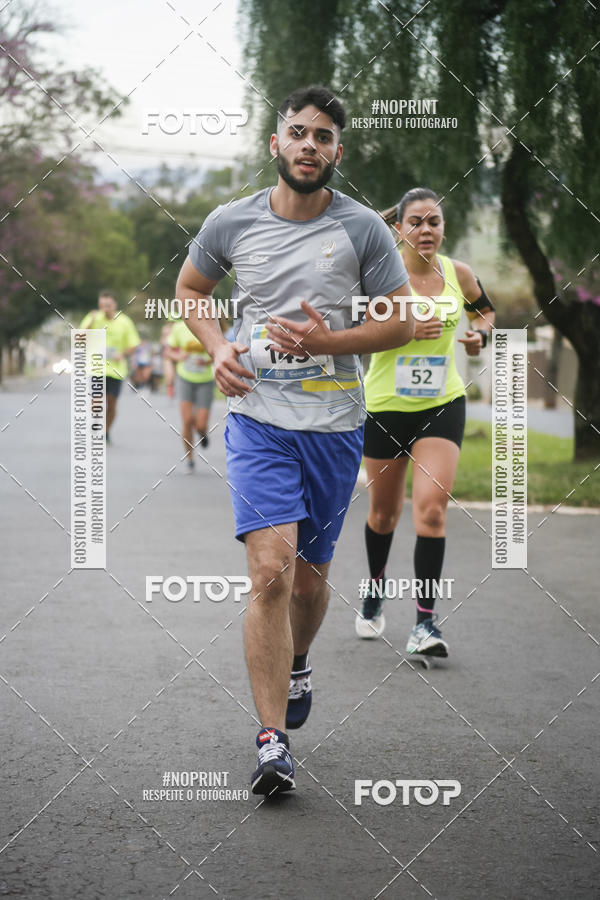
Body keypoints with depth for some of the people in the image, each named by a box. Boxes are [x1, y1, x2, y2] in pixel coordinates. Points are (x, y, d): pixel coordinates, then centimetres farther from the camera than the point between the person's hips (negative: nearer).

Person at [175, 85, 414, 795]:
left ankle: (297, 664, 46)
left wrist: (325, 342, -13)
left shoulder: (363, 229, -2)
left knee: (309, 577, 11)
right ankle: (273, 742, -13)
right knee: (271, 570, -16)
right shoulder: (231, 222, 1)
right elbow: (190, 289, 18)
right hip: (258, 418, -1)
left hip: (334, 424, 1)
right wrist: (218, 348, -1)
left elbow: (401, 322, 3)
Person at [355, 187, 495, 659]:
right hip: (386, 407, -1)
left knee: (432, 508, -14)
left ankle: (426, 621, -13)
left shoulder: (458, 274, 0)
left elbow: (485, 310, 20)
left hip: (442, 406, 1)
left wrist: (480, 333, -1)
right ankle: (376, 590, 42)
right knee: (384, 511, 14)